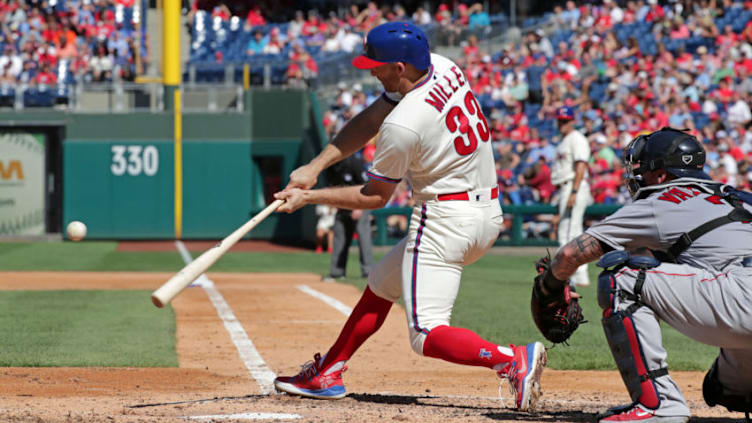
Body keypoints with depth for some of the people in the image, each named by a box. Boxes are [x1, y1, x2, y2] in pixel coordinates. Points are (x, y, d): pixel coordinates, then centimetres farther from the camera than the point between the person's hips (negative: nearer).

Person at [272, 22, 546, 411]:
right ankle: (327, 375, 32)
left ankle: (514, 360, -26)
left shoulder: (403, 125, -23)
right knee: (381, 285, 23)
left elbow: (375, 198, -7)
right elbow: (369, 121, 7)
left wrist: (309, 198, 2)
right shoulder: (443, 68, 1)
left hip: (446, 218, -10)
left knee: (426, 335, -12)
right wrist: (315, 166, 1)